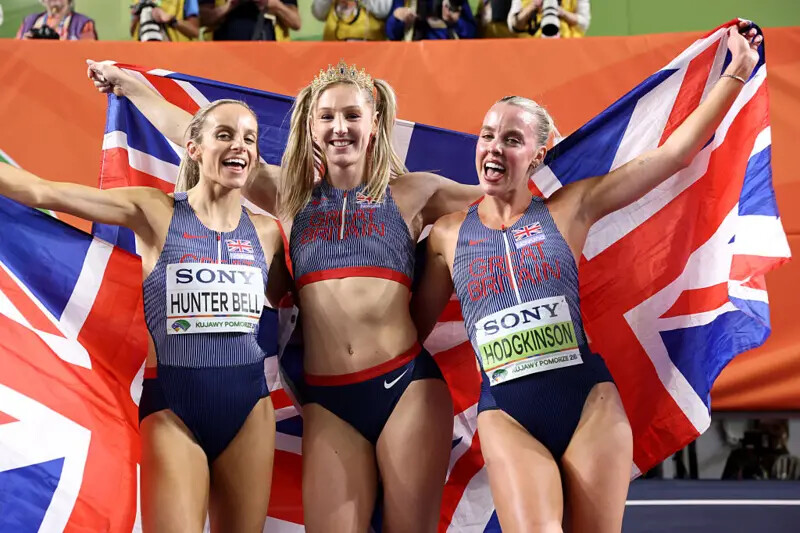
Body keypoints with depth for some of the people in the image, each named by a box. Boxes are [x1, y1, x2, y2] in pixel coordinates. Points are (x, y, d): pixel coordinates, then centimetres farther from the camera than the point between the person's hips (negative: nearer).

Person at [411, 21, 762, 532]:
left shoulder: (569, 208, 6)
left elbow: (675, 152, 5)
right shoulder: (449, 233, 10)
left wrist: (737, 71, 3)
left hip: (588, 398, 1)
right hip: (507, 413, 0)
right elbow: (413, 326, 19)